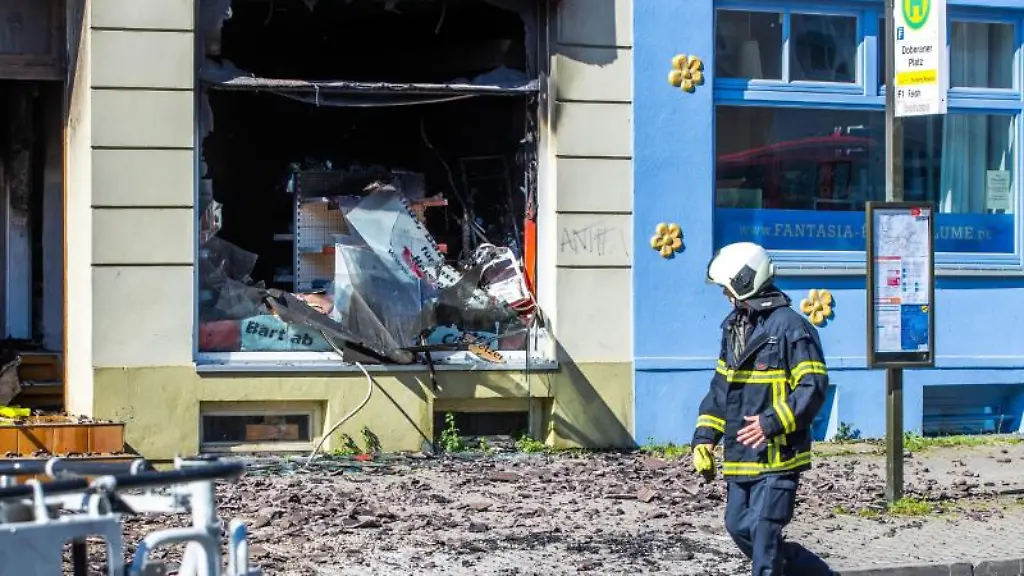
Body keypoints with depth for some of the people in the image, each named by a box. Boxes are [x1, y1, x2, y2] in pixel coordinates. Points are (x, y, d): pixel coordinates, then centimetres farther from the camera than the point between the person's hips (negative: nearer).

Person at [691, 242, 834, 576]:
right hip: (741, 457, 9)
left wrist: (772, 423, -24)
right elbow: (721, 387, 19)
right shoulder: (733, 327, 14)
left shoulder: (790, 326, -13)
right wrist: (704, 438, 11)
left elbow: (813, 386, -17)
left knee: (764, 534, -9)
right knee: (739, 527, 11)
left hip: (778, 455, -9)